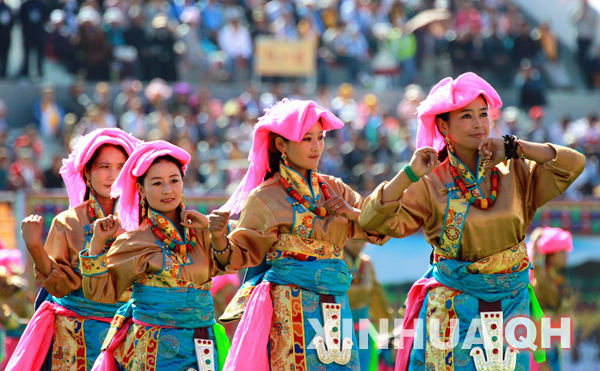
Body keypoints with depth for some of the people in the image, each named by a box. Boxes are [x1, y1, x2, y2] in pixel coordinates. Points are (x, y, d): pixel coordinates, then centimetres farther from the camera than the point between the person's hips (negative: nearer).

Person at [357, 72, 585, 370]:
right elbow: (371, 221, -12)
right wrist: (410, 174, -21)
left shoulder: (515, 174, 3)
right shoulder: (430, 185, -4)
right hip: (453, 310, -2)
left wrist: (514, 148, -9)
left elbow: (574, 164, -4)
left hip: (511, 306, 3)